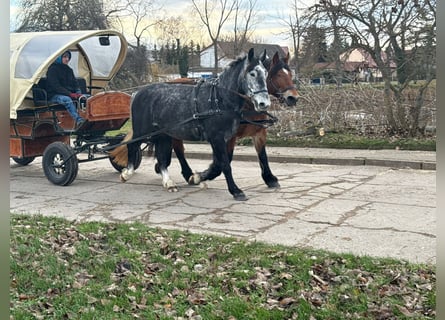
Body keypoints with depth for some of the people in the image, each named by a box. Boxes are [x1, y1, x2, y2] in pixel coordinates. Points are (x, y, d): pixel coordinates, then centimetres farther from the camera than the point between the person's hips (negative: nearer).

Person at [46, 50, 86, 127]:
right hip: (54, 96, -7)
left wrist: (78, 93, -8)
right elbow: (55, 86, -15)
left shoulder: (69, 70, 17)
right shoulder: (53, 69, -6)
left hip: (68, 94, 7)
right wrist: (69, 94, -25)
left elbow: (75, 84, 16)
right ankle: (78, 120, -55)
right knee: (67, 100, -40)